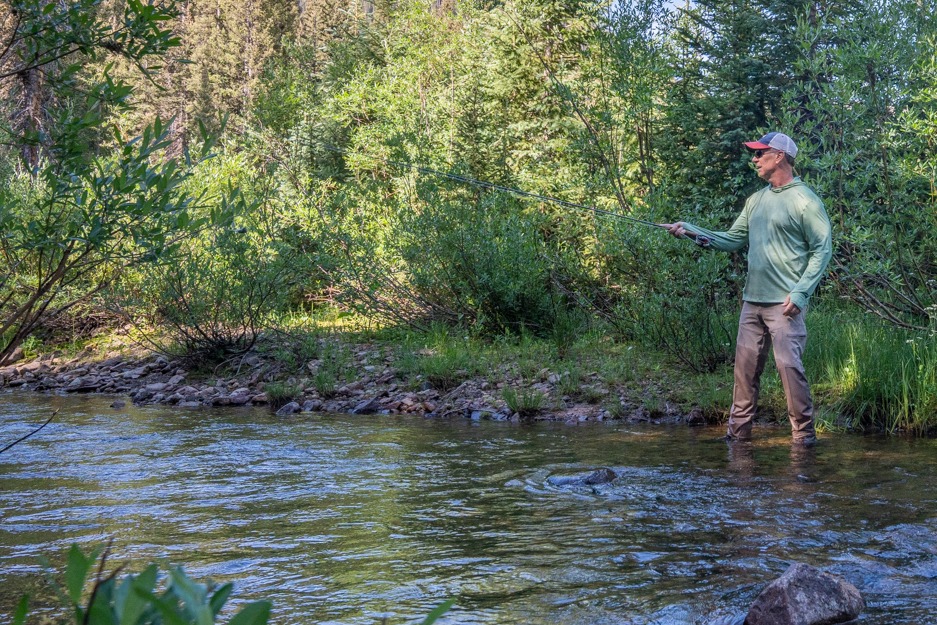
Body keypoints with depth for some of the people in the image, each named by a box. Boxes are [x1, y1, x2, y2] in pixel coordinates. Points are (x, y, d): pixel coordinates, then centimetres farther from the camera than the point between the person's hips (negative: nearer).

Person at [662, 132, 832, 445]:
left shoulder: (805, 201, -6)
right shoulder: (756, 200, 16)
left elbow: (822, 249, -8)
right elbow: (732, 240, 16)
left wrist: (800, 293, -15)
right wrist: (690, 231, 5)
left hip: (784, 303, -7)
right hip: (752, 301, 7)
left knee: (789, 364, -9)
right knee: (746, 365, 8)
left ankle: (804, 433, 1)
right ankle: (738, 431, 16)